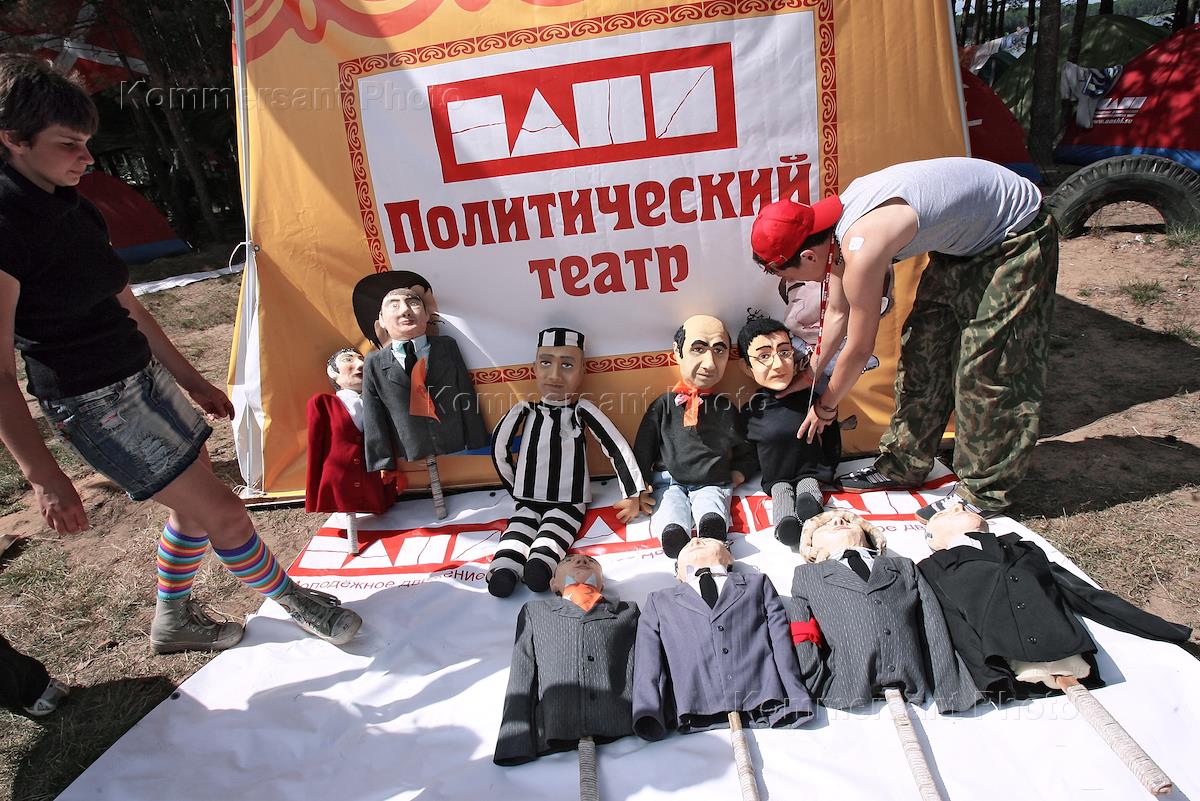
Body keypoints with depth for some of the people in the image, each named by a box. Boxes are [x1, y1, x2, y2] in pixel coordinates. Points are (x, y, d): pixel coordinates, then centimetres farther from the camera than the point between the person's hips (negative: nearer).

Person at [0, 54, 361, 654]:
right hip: (97, 402, -9)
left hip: (144, 375, 9)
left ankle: (173, 622, 39)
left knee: (197, 506, 18)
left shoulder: (72, 210, 7)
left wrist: (191, 379, 17)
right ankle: (293, 601, 19)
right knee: (224, 514, -4)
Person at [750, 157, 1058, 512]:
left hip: (1019, 234, -9)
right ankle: (901, 466, 19)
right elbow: (837, 312, 7)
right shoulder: (834, 224, -7)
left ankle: (985, 492, 10)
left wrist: (826, 404, -4)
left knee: (987, 367, -6)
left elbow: (859, 350, -21)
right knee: (924, 345, 8)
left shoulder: (861, 252, -34)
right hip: (969, 233, 9)